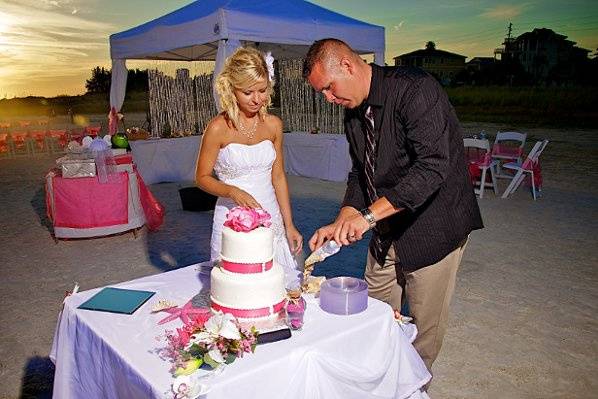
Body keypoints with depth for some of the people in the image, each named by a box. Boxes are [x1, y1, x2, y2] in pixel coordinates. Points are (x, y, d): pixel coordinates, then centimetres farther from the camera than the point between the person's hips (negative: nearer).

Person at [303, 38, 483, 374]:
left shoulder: (416, 89, -21)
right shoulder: (353, 112, 5)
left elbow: (433, 167, -31)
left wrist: (368, 215, -33)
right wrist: (342, 223, -5)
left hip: (432, 228, -7)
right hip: (385, 231, 7)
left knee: (425, 327, 8)